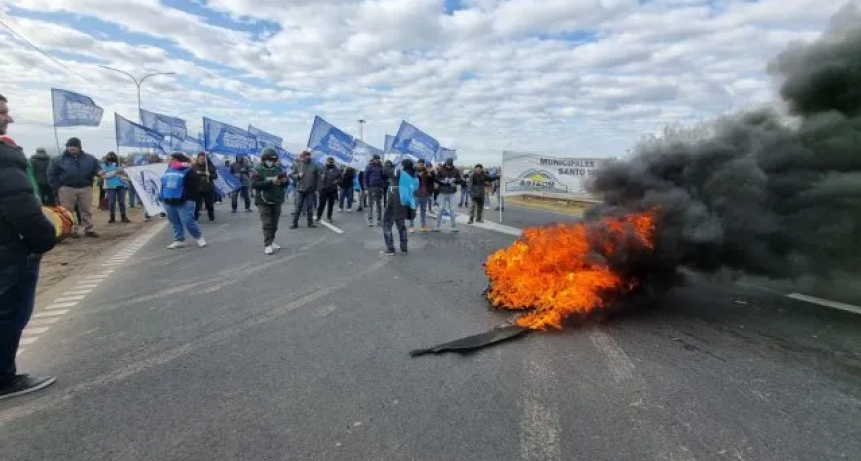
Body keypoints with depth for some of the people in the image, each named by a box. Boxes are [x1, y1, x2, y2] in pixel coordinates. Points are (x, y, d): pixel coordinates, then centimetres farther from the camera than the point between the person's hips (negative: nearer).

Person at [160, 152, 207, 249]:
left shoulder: (188, 171, -7)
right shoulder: (168, 170, 16)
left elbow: (195, 187, -9)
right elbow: (163, 185, 25)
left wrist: (193, 199, -14)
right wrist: (163, 198, 19)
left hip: (184, 202, -7)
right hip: (168, 202, 7)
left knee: (188, 222, -10)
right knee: (175, 223, 11)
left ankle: (199, 237, 8)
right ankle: (179, 241, 20)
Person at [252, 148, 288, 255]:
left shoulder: (278, 169, 6)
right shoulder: (258, 170, -8)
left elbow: (285, 182, 12)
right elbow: (254, 185, -19)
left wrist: (284, 181, -14)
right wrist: (271, 182, -26)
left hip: (277, 201, 5)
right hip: (264, 202, -4)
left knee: (274, 223, 13)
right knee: (267, 224, -5)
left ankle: (272, 241, 26)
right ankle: (267, 245, -2)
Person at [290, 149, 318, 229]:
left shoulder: (313, 165, 5)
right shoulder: (297, 165, 3)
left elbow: (316, 178, 8)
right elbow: (292, 175, 7)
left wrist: (316, 188, 6)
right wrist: (298, 175, -14)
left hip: (310, 190, 1)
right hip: (300, 189, -1)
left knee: (310, 207, 7)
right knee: (298, 207, 0)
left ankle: (310, 222, 17)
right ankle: (295, 223, 7)